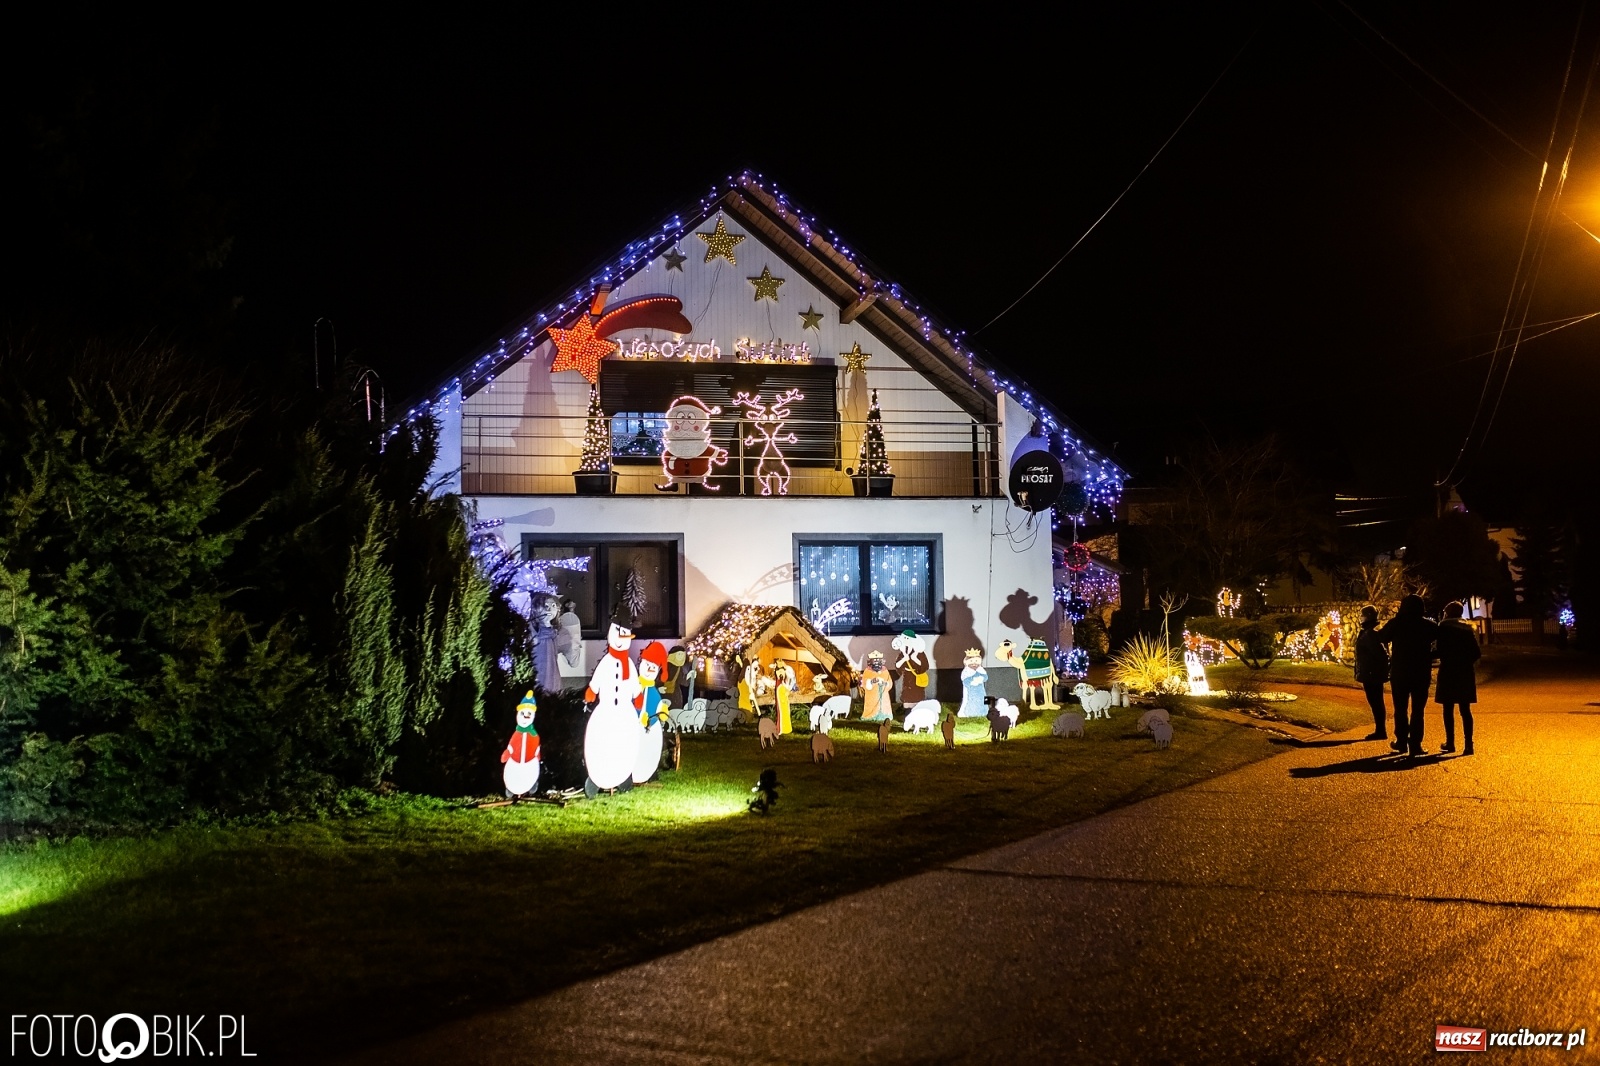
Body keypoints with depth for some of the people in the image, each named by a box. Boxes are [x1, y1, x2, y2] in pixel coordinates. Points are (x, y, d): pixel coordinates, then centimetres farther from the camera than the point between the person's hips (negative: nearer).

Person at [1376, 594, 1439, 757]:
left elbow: (1381, 637, 2)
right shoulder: (1429, 625, -4)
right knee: (1417, 710, 4)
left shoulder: (1396, 623, -7)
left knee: (1400, 709, 13)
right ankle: (1415, 744, 0)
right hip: (1422, 674, 0)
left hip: (1399, 673, 0)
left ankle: (1402, 741, 17)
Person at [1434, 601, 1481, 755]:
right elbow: (1476, 653, 1)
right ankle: (1468, 743, -2)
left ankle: (1450, 743, 7)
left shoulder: (1443, 627, -6)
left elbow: (1440, 649, -14)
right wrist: (1466, 661, 15)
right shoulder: (1467, 628, 6)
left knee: (1448, 709, 5)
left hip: (1448, 672, -4)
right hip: (1465, 673, 4)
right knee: (1465, 709, 5)